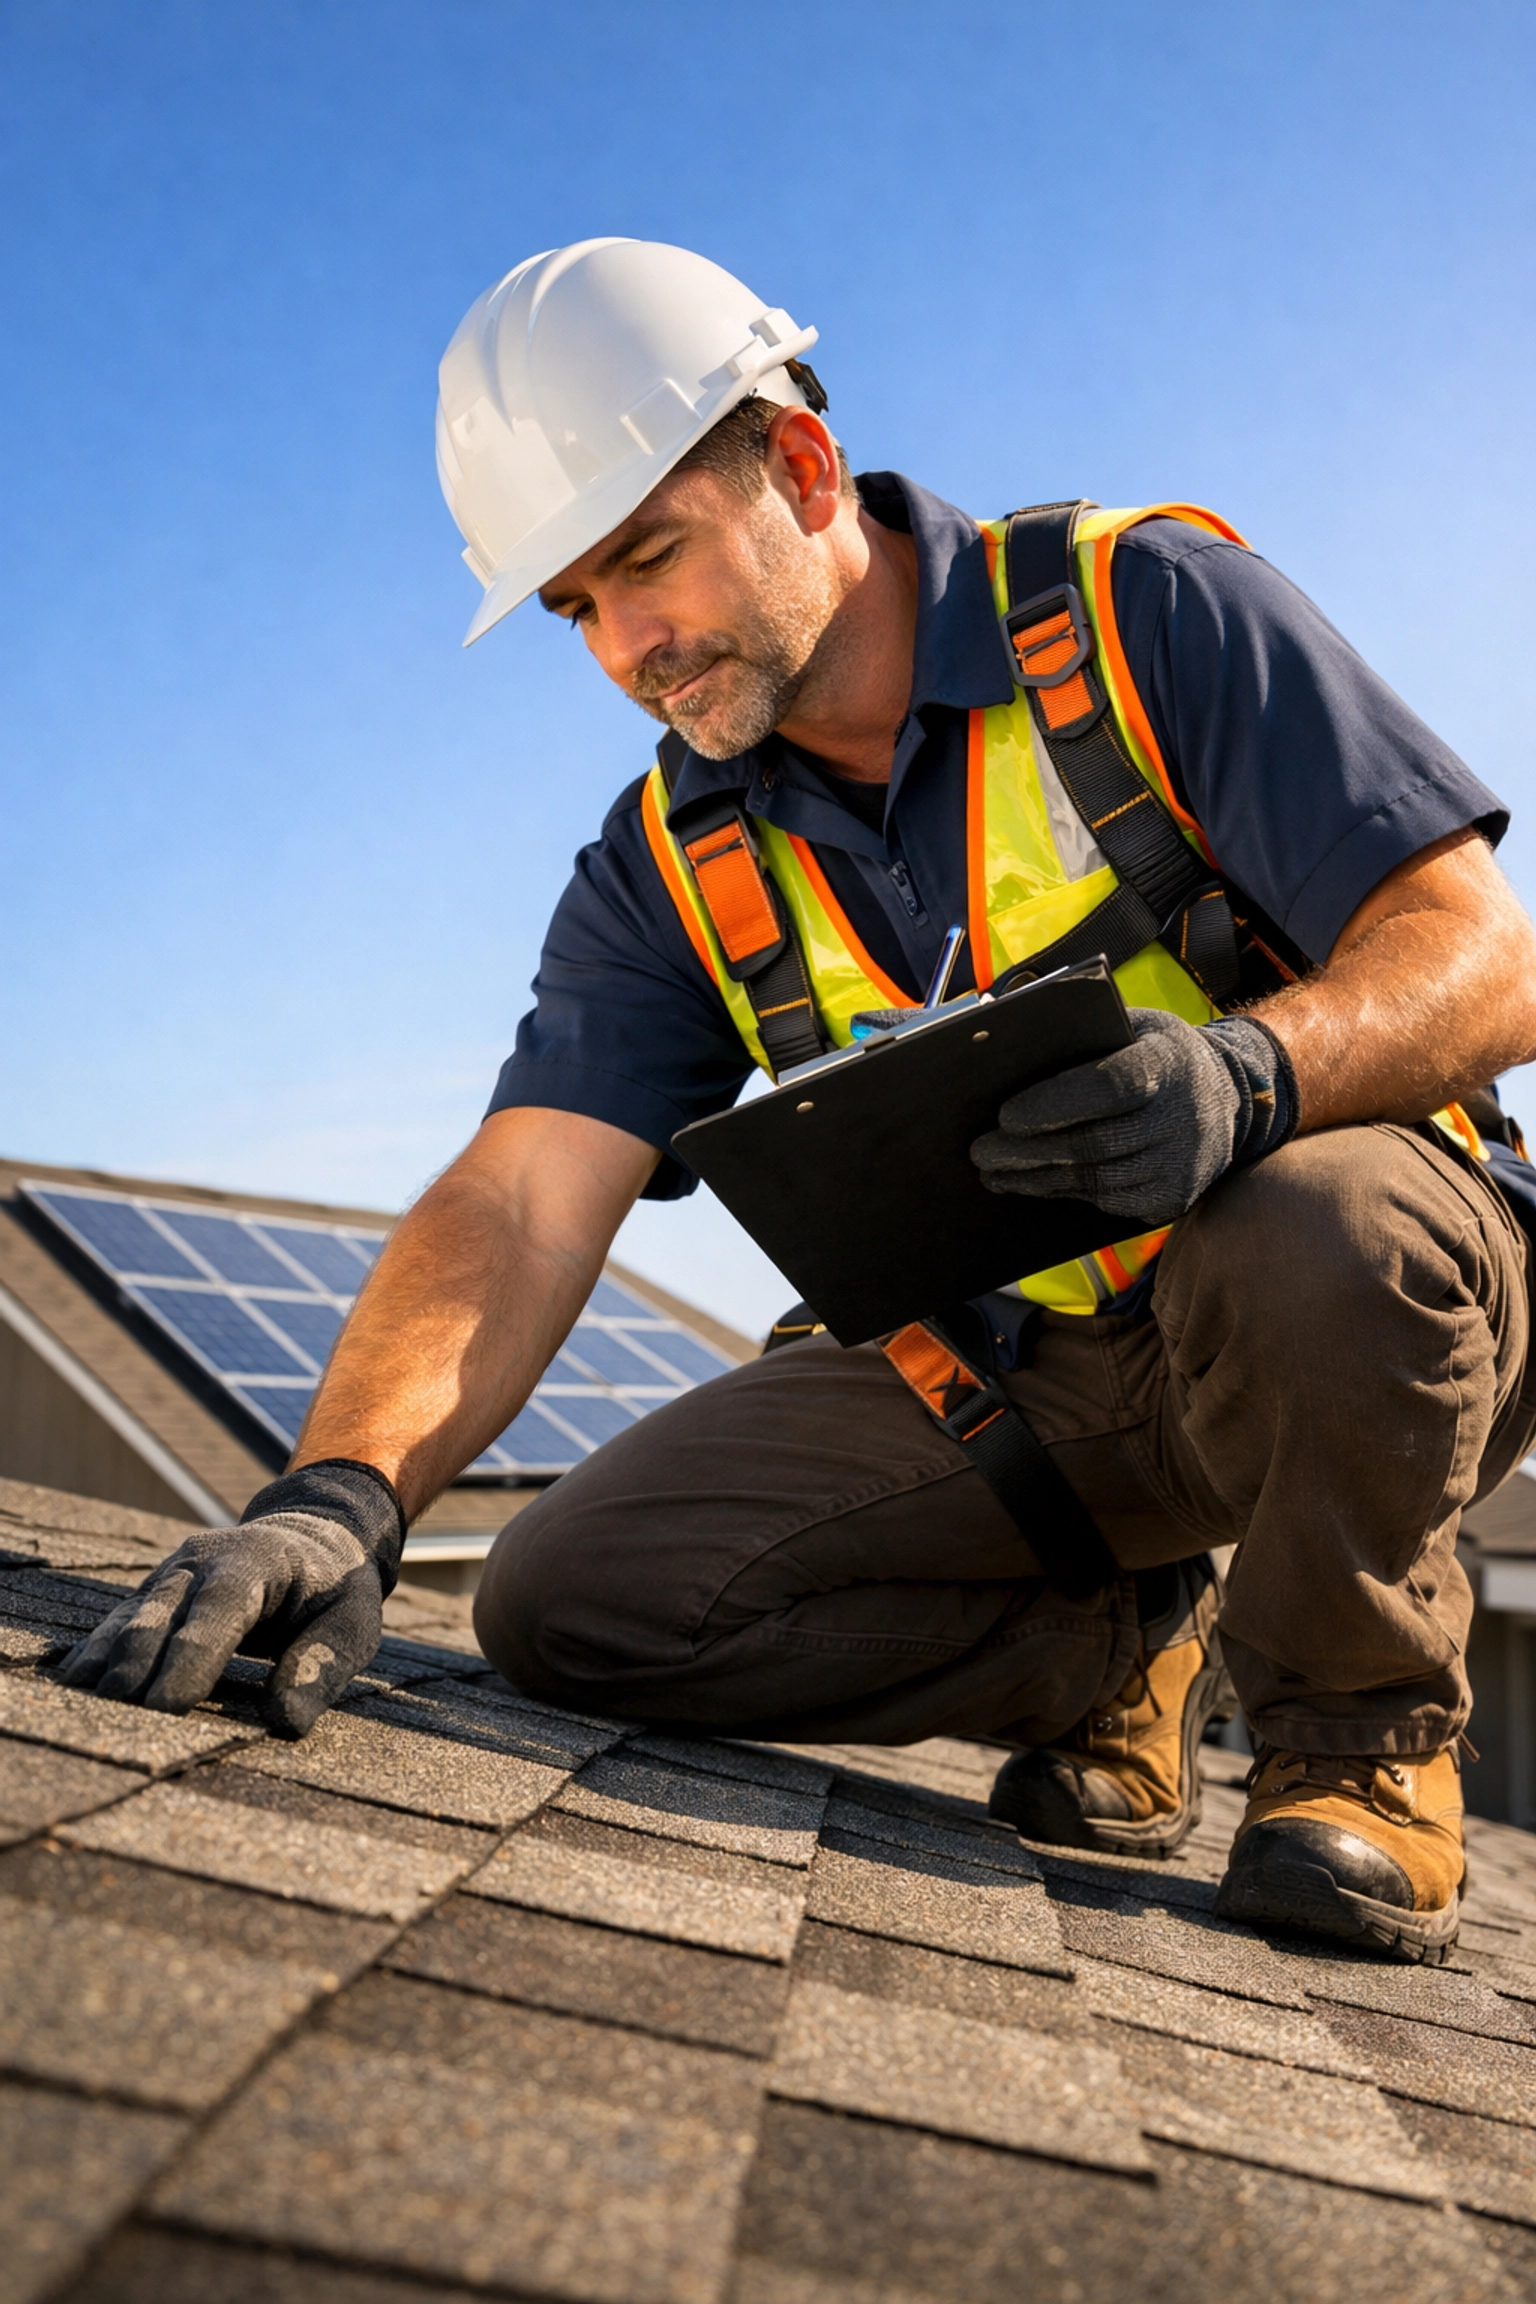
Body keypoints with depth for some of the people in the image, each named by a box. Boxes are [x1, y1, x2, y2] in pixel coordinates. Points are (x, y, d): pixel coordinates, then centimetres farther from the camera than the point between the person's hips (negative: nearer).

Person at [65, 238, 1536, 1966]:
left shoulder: (1145, 612, -11)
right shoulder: (671, 868, 0)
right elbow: (520, 1202, -14)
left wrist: (1254, 1066, -38)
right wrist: (342, 1494, -33)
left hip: (1357, 1307, -3)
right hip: (1008, 1380, 4)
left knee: (1316, 1225, -39)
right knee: (573, 1598, -10)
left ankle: (1358, 1709, -7)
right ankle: (1125, 1651, 8)